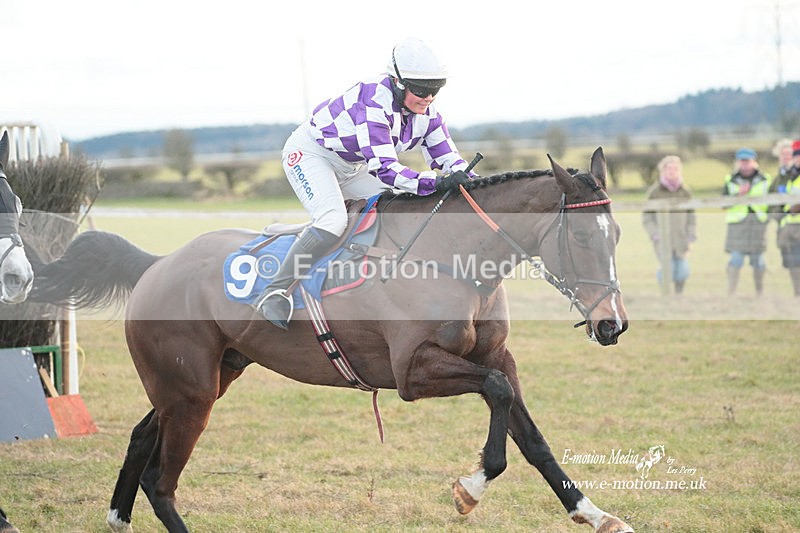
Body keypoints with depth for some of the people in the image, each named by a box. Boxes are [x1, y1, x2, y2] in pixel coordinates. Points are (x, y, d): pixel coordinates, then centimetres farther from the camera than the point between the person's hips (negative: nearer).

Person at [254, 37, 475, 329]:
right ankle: (275, 292, -27)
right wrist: (435, 182, -53)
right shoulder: (373, 103, -36)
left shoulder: (426, 111, -11)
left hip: (351, 168, 9)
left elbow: (448, 158, -5)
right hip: (309, 154, -9)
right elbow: (384, 168, -44)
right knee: (333, 219, -31)